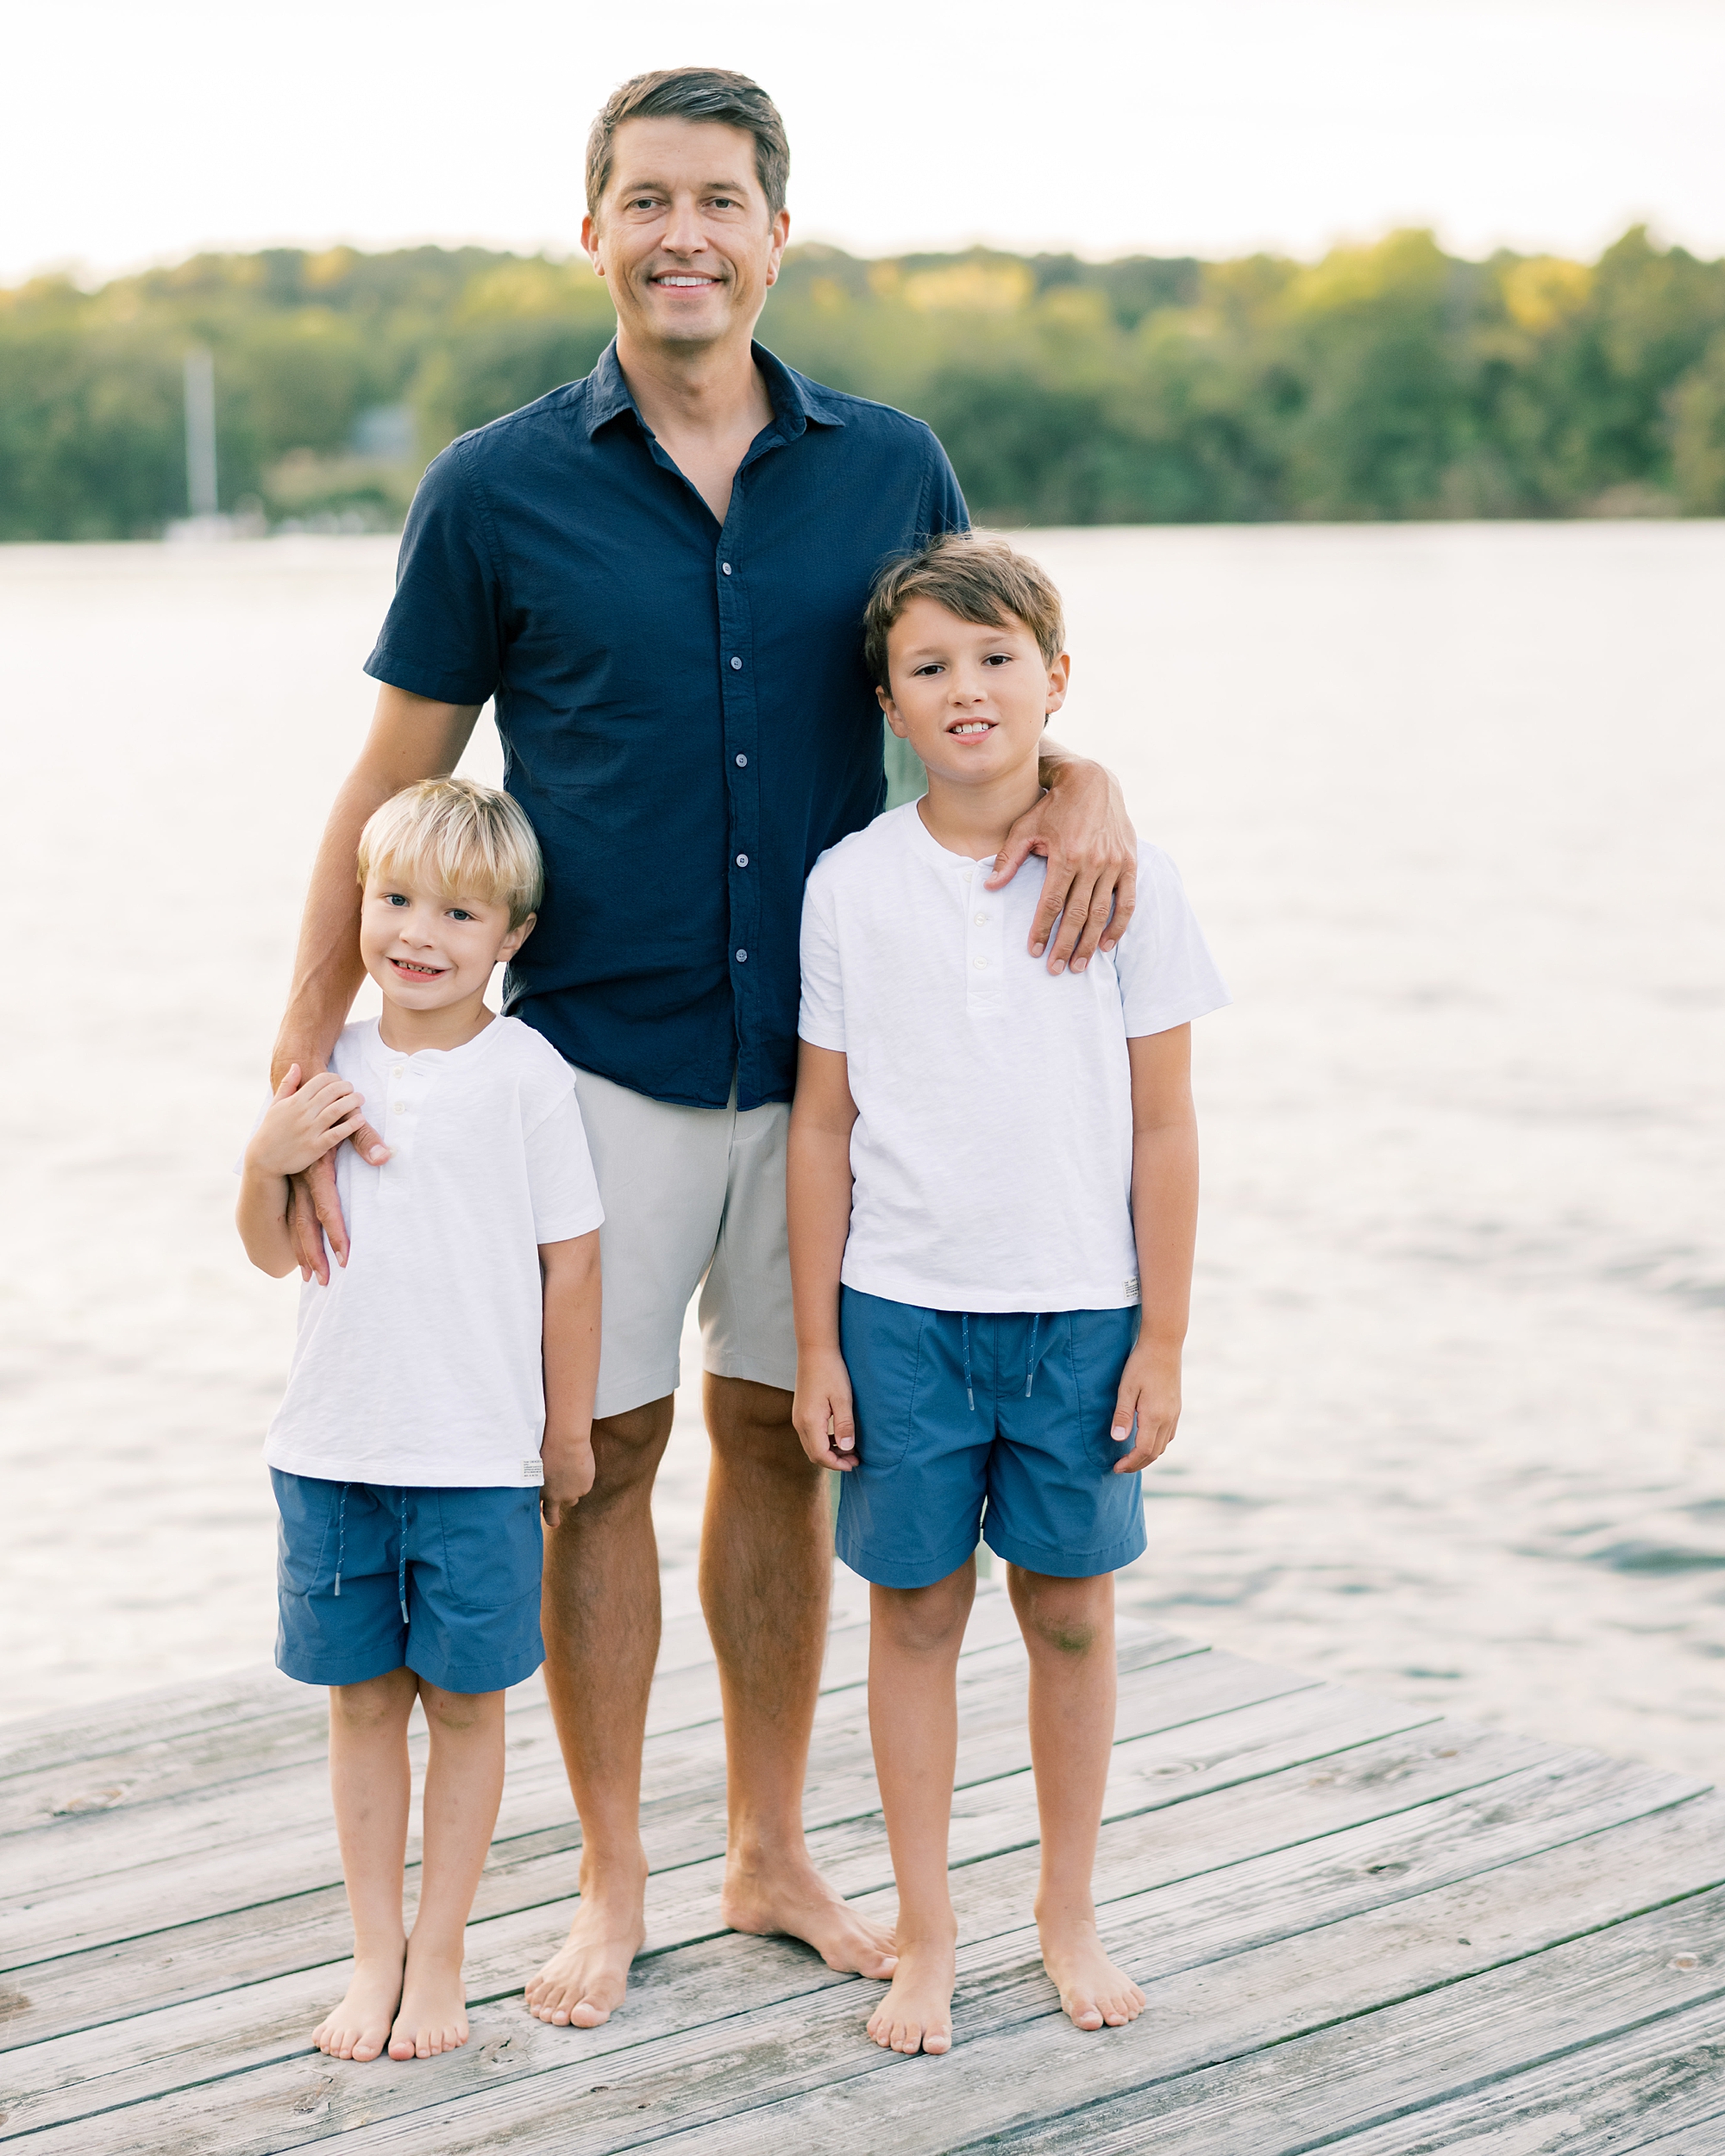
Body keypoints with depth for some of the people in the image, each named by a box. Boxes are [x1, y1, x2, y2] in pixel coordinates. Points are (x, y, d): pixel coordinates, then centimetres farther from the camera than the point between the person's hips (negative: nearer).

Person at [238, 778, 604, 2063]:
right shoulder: (332, 1067, 4)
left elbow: (571, 1258, -3)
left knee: (464, 1702, 7)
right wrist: (268, 1163, -10)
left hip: (480, 1456, -3)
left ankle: (439, 1958, 20)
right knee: (362, 1699, 12)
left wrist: (569, 1429, 1)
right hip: (333, 1446, 4)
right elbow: (276, 1253, 11)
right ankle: (375, 1953, 23)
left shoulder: (525, 1073, -8)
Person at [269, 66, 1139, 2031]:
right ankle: (611, 1882, 19)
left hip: (825, 1058, 2)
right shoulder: (496, 492, -4)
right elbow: (391, 788, 0)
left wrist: (1078, 781, -12)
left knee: (780, 1440, 11)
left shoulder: (891, 468, 2)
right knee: (600, 1451, 3)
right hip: (598, 1059, -2)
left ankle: (772, 1853, 26)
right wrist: (305, 1059, -6)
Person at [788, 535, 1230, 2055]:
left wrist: (1162, 1334, -1)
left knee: (1072, 1611, 9)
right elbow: (824, 1125, 3)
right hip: (902, 1312, 0)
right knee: (916, 1612, 7)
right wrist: (815, 1344, 1)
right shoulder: (851, 886, -1)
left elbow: (1161, 1126, 0)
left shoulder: (1126, 877, -3)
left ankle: (1069, 1913, 27)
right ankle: (925, 1932, 21)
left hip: (1082, 1313, 0)